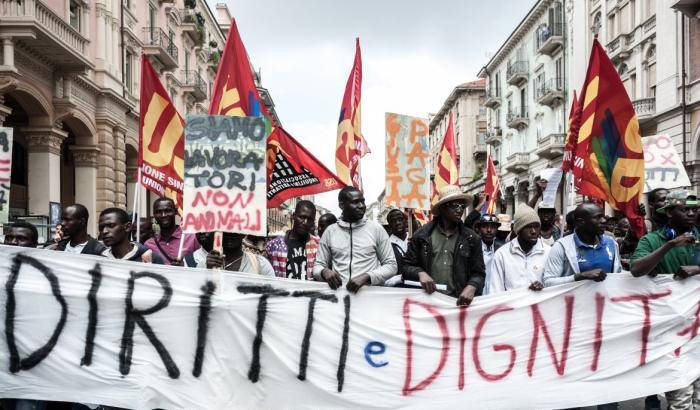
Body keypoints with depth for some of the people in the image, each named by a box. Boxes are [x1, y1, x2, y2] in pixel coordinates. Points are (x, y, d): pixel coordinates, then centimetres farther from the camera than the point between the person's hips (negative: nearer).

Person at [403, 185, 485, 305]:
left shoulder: (471, 238, 8)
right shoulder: (422, 235, 6)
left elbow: (478, 273, 7)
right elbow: (406, 266, 8)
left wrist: (471, 287, -13)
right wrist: (420, 273, -12)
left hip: (458, 303, 1)